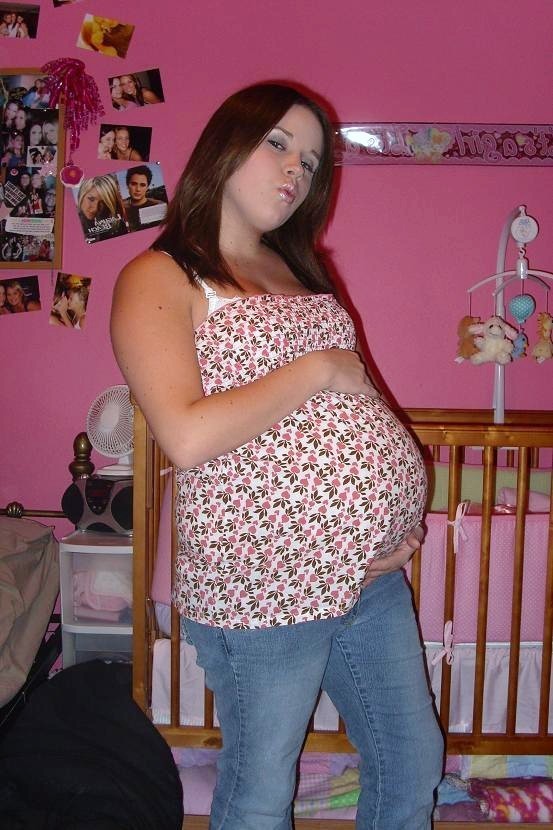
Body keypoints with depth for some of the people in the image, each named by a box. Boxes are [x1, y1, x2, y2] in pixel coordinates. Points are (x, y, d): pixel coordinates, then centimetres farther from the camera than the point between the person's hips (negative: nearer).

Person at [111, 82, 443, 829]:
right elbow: (188, 438, -22)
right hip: (265, 586, -7)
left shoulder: (297, 269, 14)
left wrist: (402, 519, 0)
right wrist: (316, 370, -15)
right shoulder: (158, 279, -9)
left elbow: (353, 399, 13)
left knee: (414, 763, 21)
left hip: (373, 569, 7)